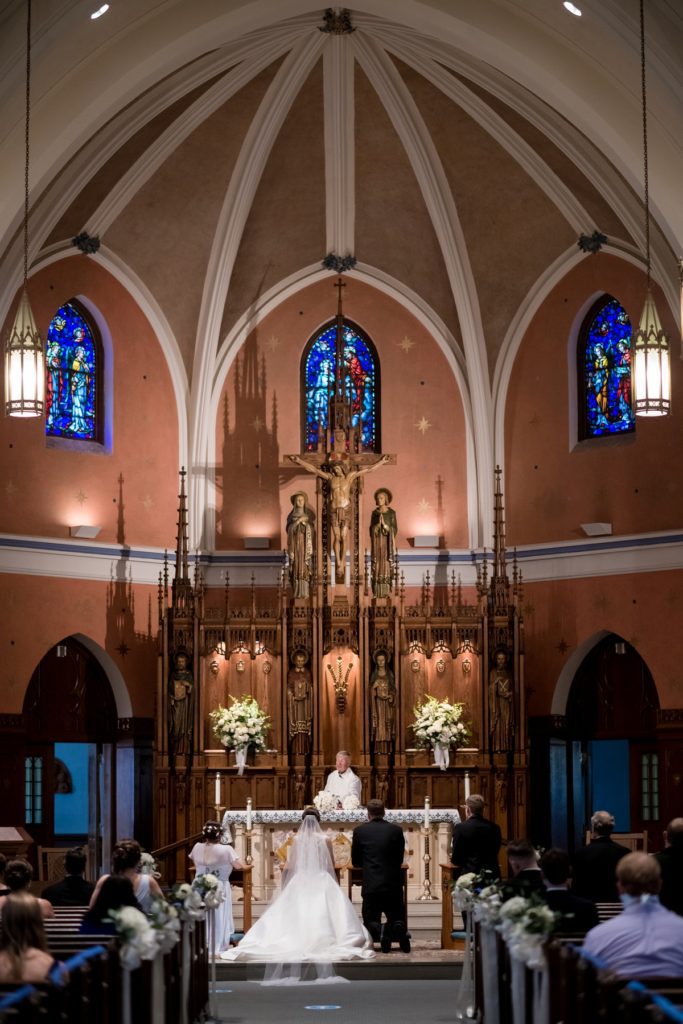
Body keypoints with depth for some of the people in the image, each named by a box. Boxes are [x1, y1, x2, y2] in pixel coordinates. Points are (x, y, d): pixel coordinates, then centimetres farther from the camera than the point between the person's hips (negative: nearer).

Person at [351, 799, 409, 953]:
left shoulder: (360, 831, 0)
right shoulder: (396, 830, 3)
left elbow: (355, 862, 10)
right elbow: (400, 859, 12)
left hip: (371, 885, -1)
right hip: (394, 886, 1)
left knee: (370, 922, 13)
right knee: (397, 919, 15)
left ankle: (380, 930, -25)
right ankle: (399, 930, -24)